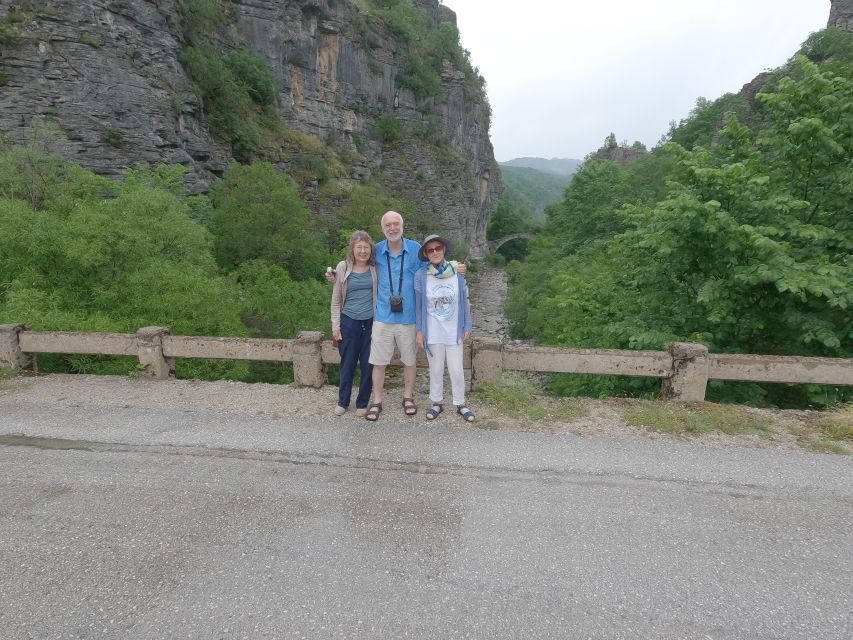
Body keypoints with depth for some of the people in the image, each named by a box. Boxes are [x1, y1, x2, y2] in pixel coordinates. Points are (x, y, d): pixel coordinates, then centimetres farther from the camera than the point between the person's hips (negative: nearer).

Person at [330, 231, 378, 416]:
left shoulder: (375, 268, -1)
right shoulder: (343, 267, -3)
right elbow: (336, 300, 1)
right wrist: (335, 326, -1)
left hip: (371, 321, 1)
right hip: (349, 321, 0)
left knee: (368, 364, 8)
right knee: (347, 363, 10)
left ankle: (362, 403, 24)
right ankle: (343, 401, 28)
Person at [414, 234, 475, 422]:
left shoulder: (457, 272, -6)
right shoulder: (421, 275, -8)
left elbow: (464, 302, 1)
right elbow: (418, 305, -2)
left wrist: (467, 327, 2)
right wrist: (419, 331, -3)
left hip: (454, 331, 1)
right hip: (432, 332, 0)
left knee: (456, 370, 9)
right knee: (436, 370, 13)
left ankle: (460, 404, 27)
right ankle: (437, 403, 31)